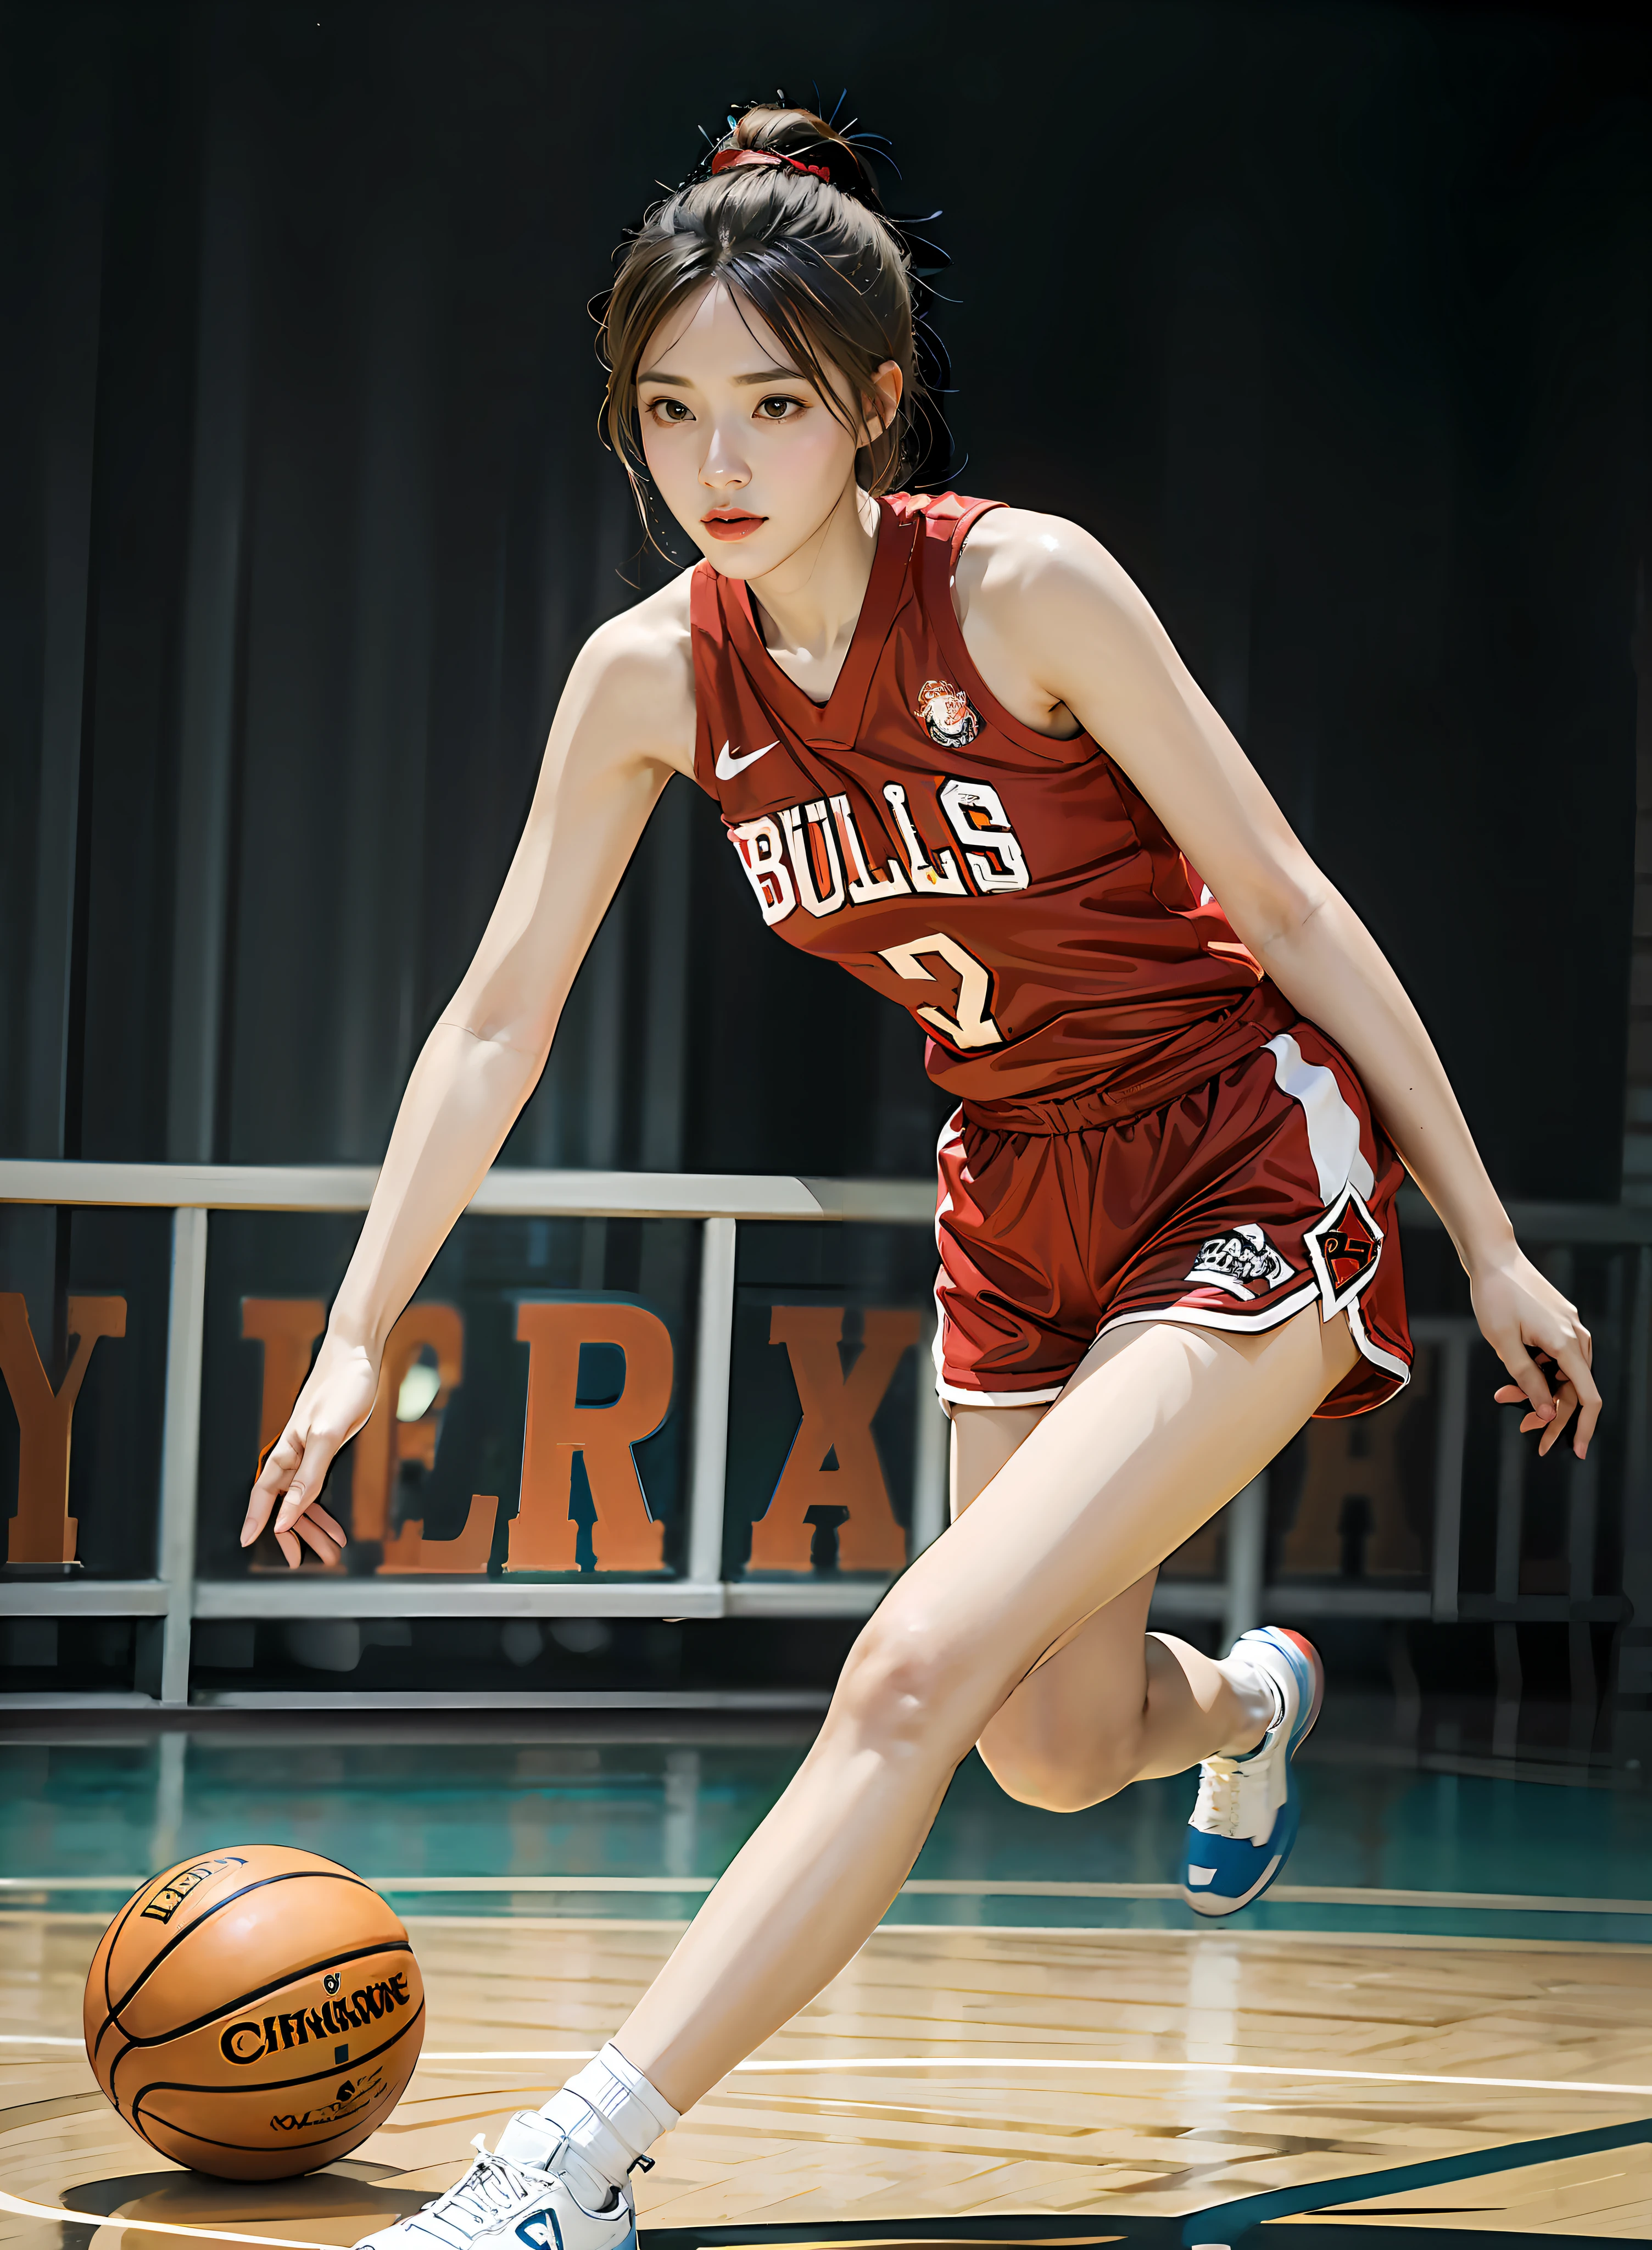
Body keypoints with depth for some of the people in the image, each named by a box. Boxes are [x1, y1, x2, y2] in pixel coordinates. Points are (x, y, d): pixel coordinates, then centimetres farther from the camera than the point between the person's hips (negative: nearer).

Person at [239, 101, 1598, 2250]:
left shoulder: (1025, 589, -22)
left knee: (923, 1666, -22)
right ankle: (1252, 1704, 53)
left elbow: (1287, 904, -14)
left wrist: (1490, 1246, -10)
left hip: (1254, 1172, -6)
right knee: (1054, 1748, 15)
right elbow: (496, 1022, 0)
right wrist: (359, 1337, -5)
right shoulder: (652, 677, -8)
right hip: (1026, 1204, 6)